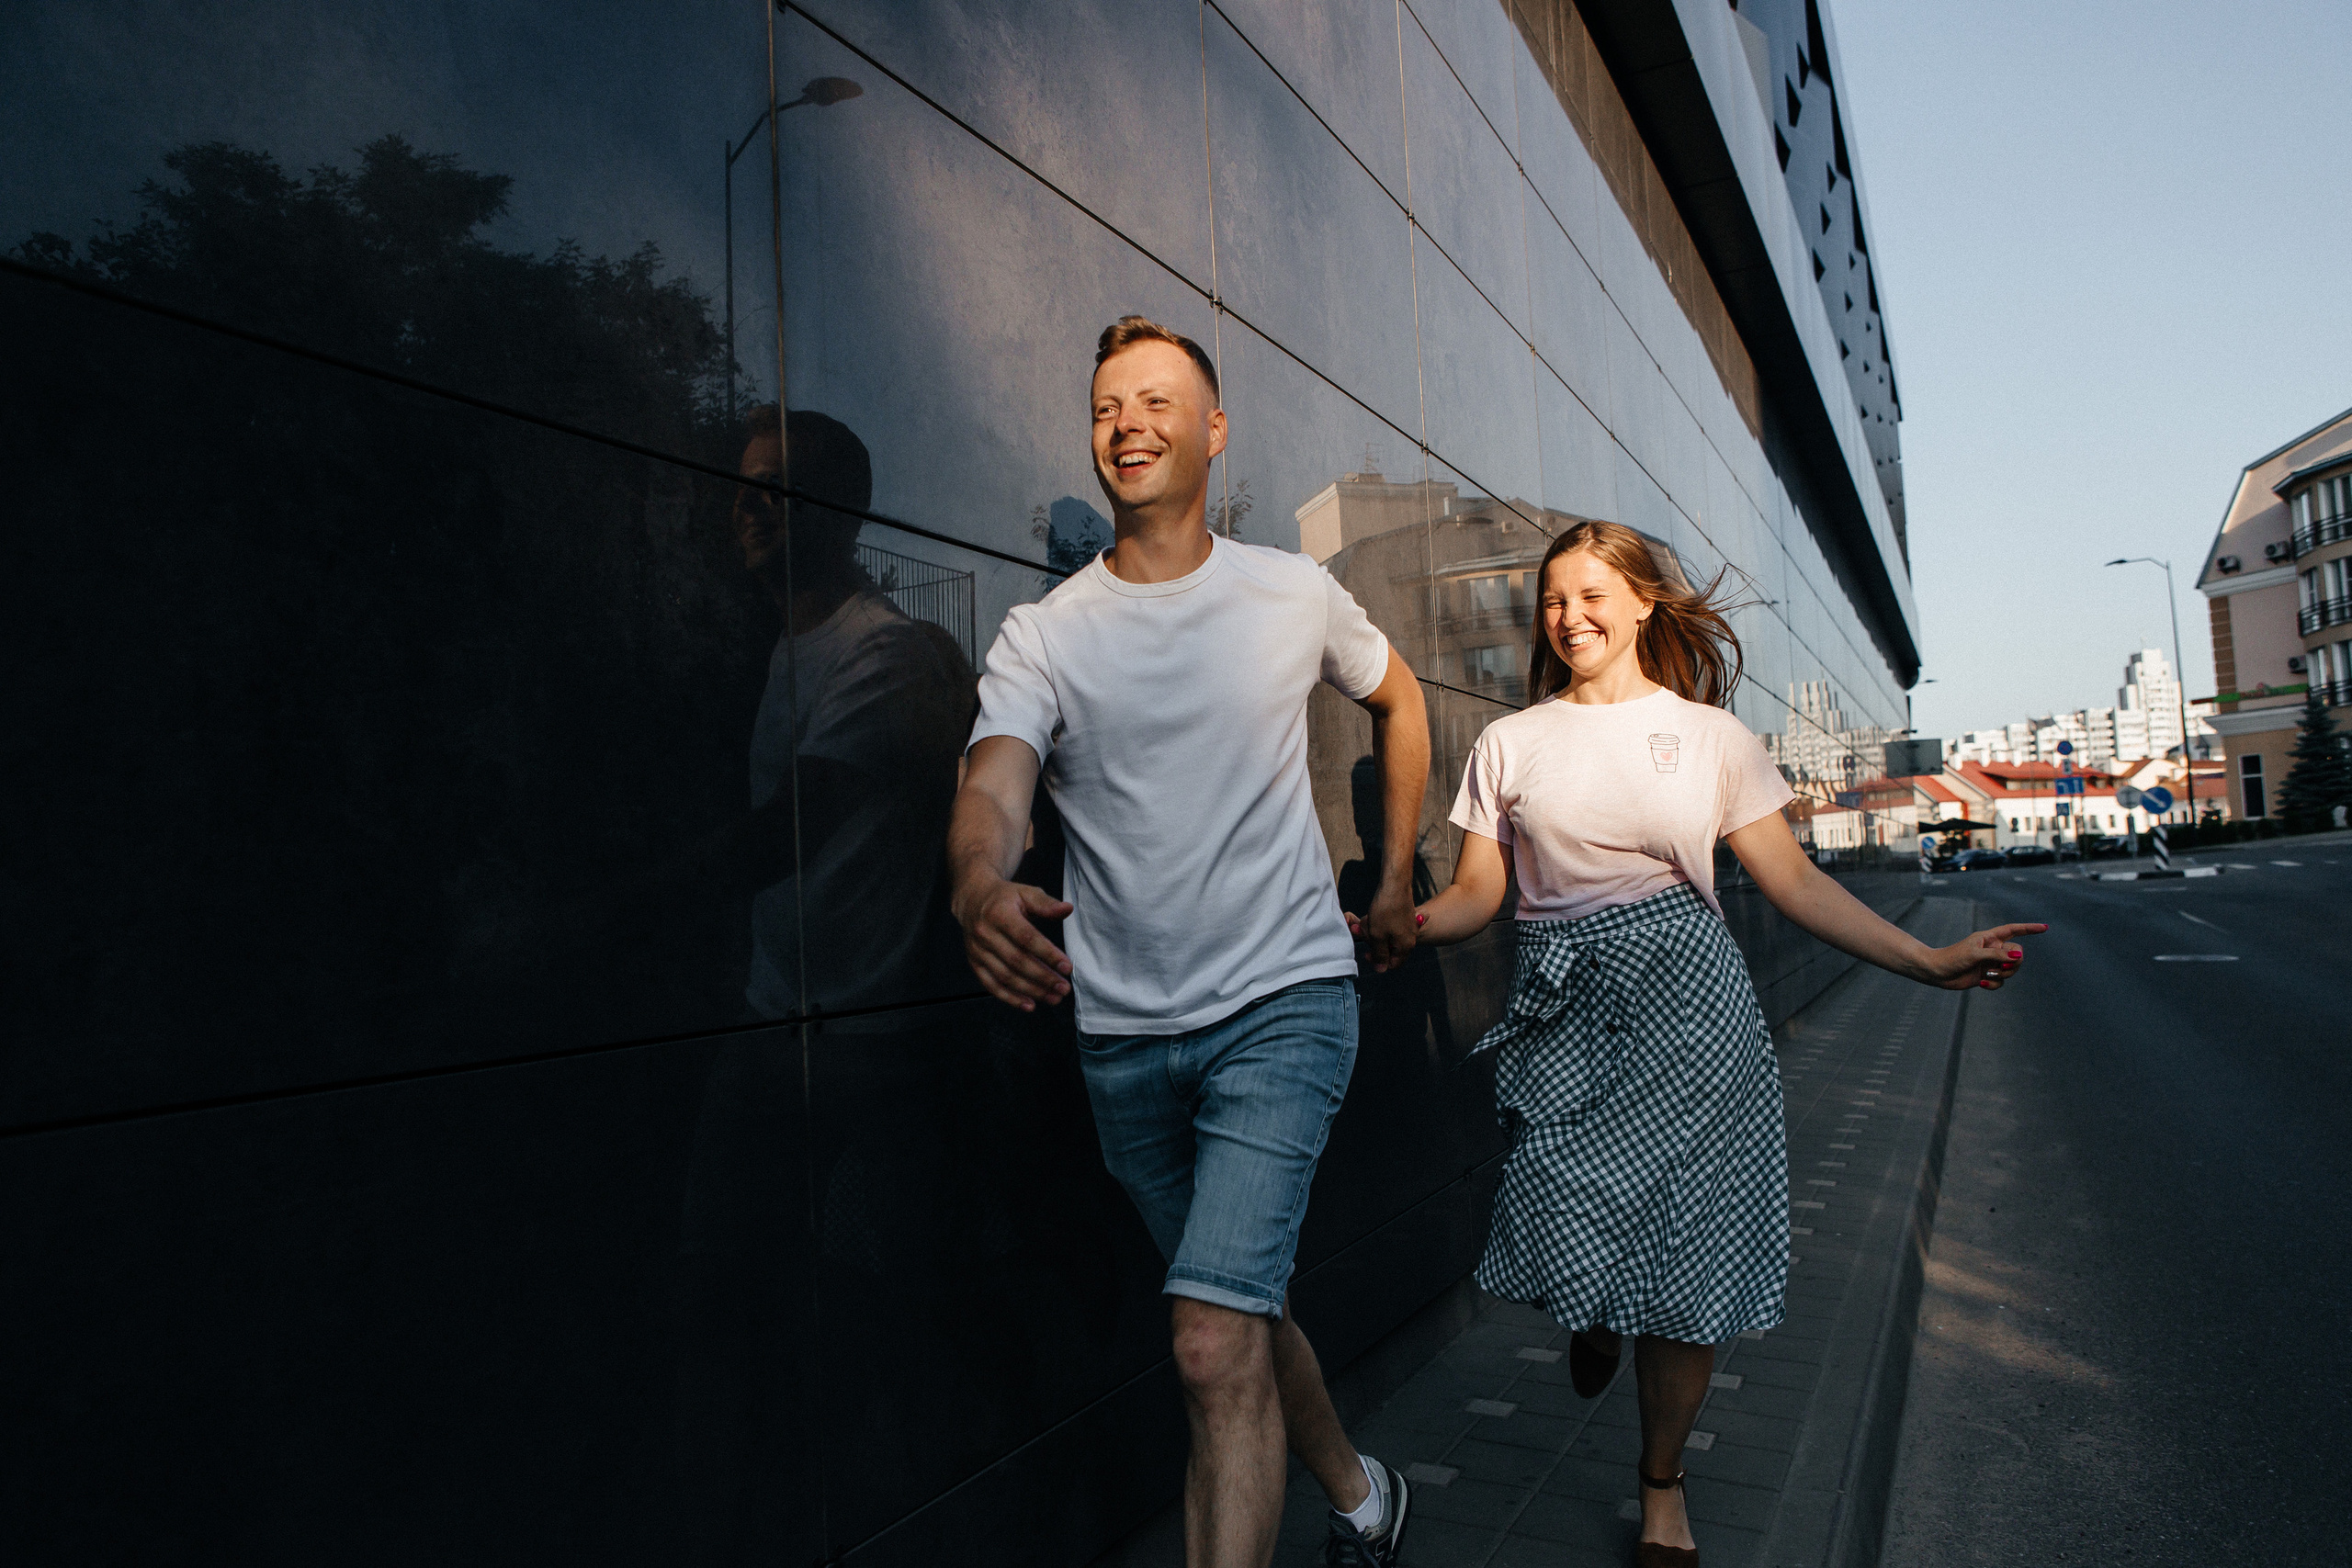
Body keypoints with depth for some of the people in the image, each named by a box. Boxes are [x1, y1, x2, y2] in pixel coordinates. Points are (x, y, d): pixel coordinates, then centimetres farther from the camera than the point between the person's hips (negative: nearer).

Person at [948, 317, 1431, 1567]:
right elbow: (993, 784, -21)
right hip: (1124, 1031, 3)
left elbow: (1400, 701, 20)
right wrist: (980, 881, -45)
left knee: (1214, 1344, -16)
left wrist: (1394, 882, 16)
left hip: (1283, 1003, -2)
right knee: (1244, 1311, 19)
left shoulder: (1295, 595, 0)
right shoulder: (1041, 635, -3)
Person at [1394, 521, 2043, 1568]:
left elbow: (1792, 881, 4)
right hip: (1561, 1009, 1)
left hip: (1685, 1007, 0)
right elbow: (1474, 896, 5)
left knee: (1683, 1255, 2)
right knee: (1567, 1235, -9)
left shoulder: (1711, 734, 7)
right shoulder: (1511, 742, 8)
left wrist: (1928, 961, -5)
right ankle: (1596, 1321, 32)